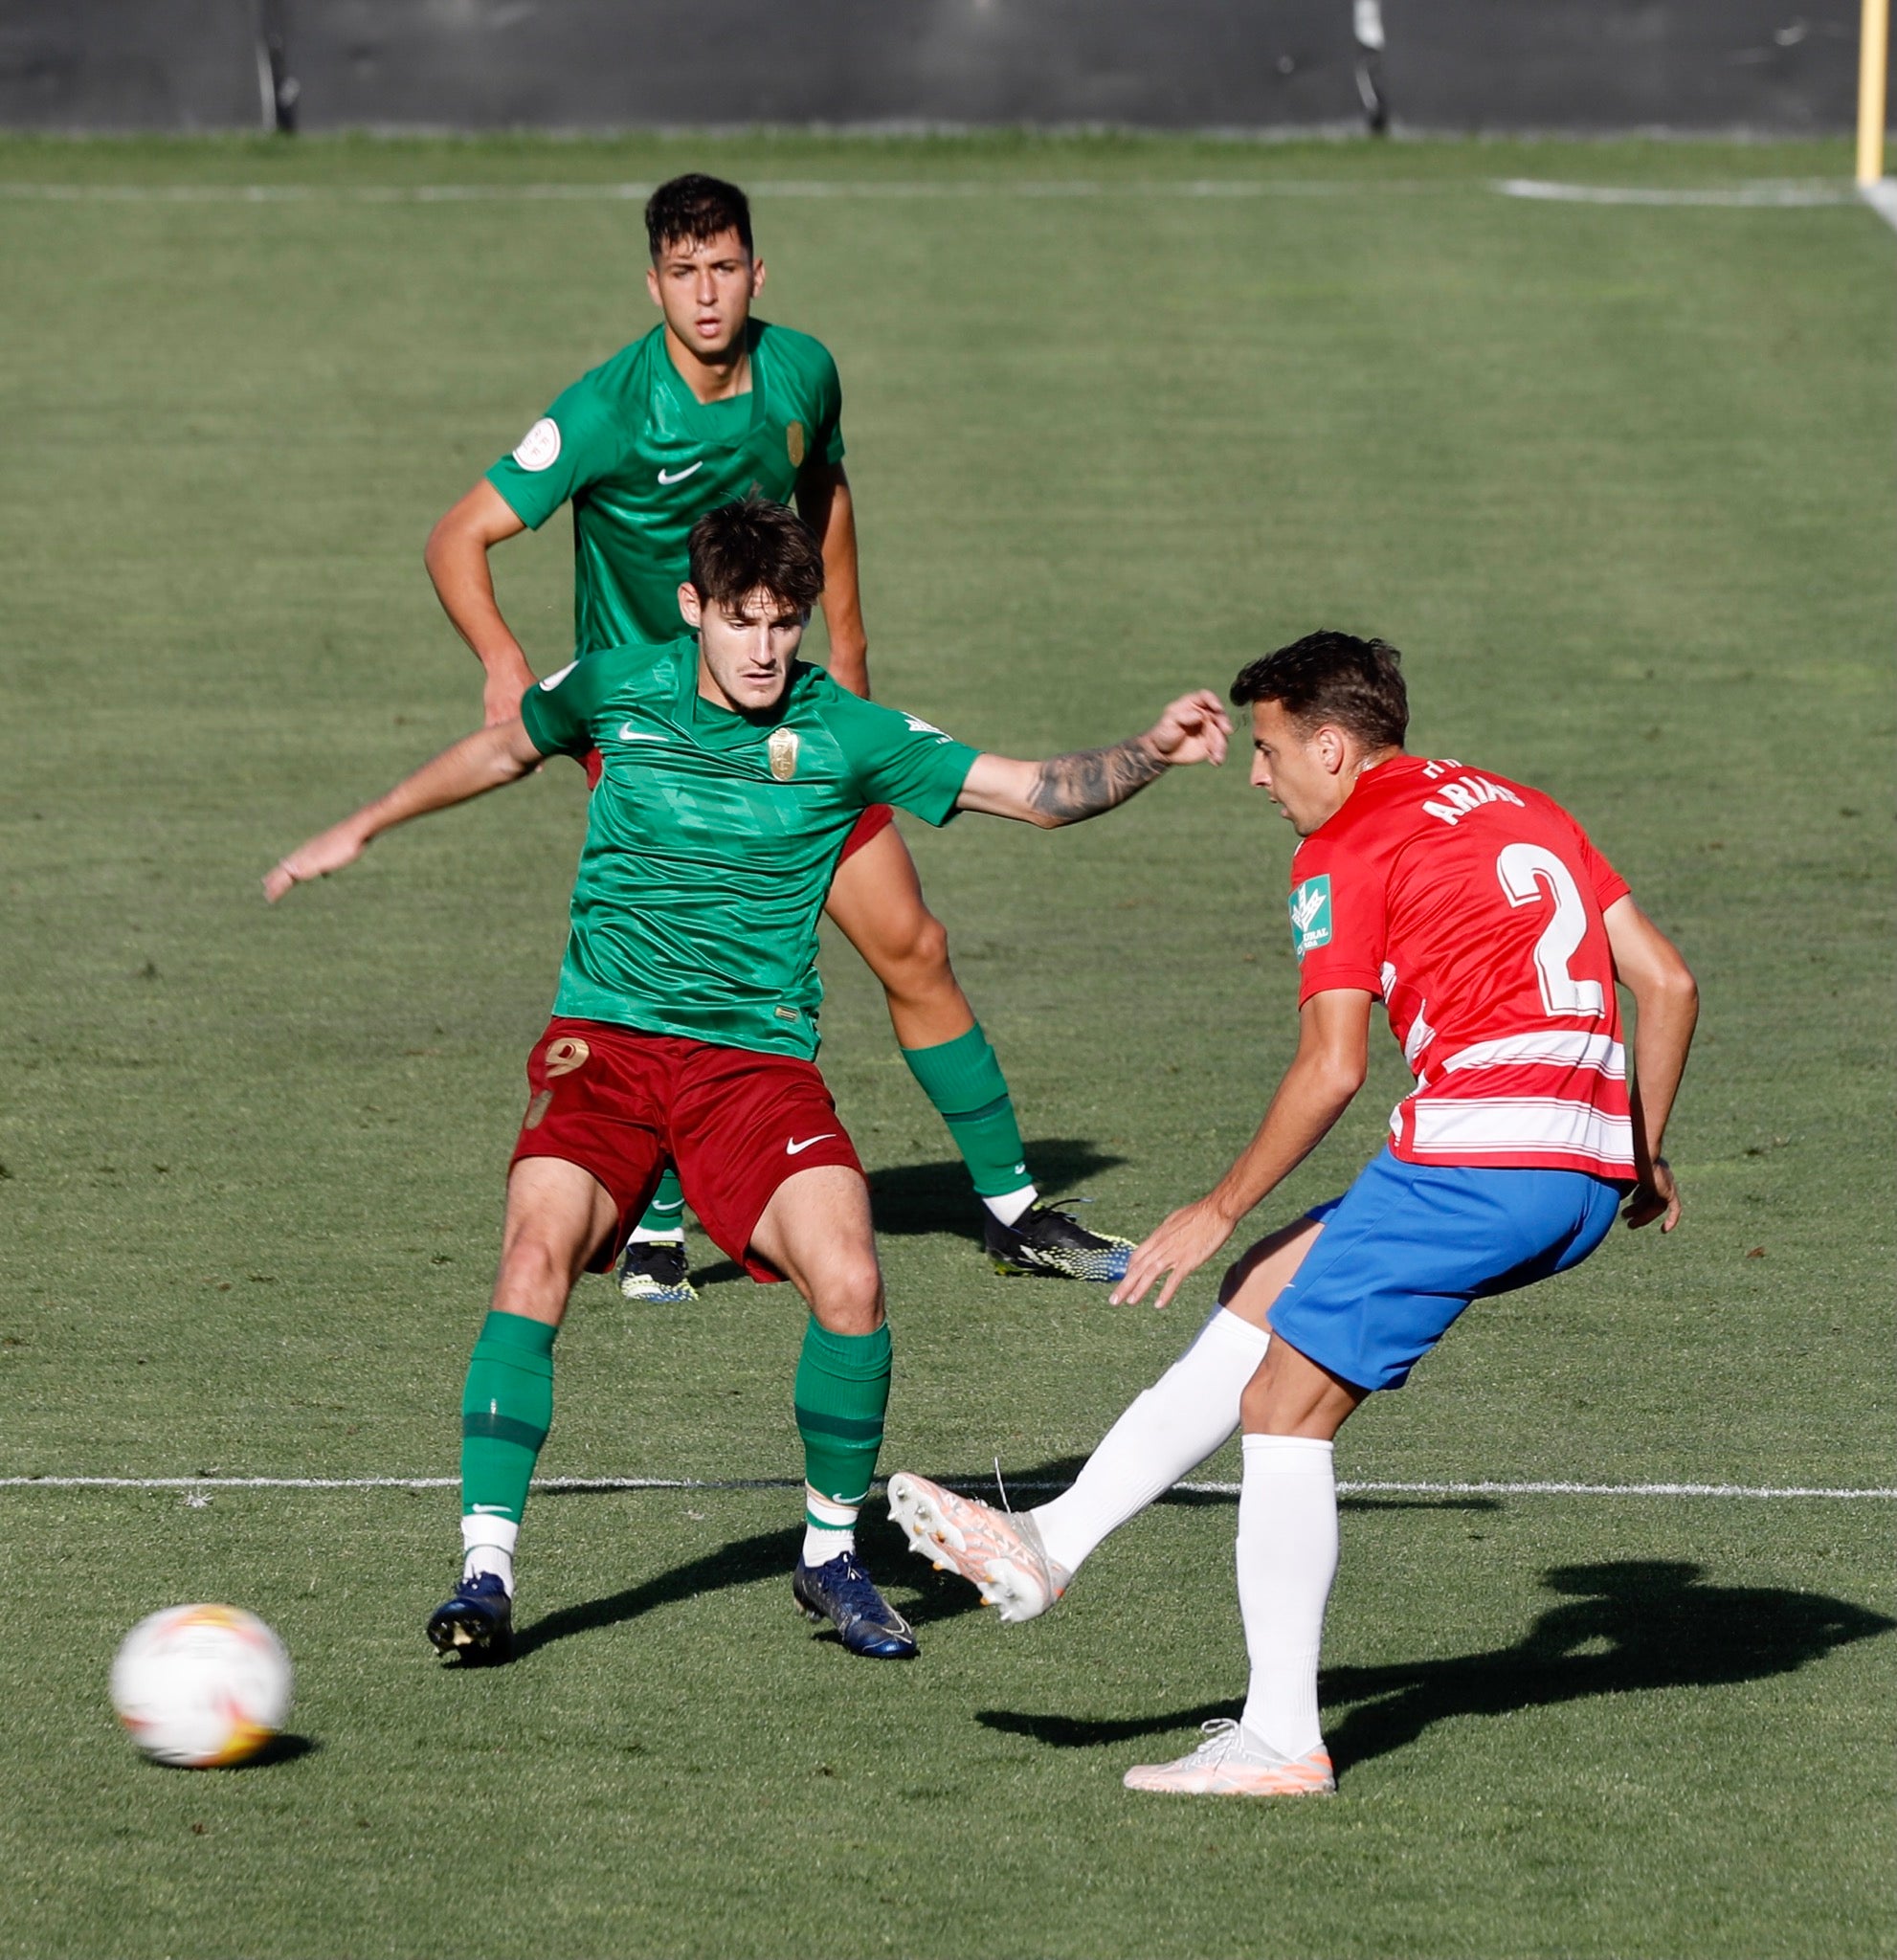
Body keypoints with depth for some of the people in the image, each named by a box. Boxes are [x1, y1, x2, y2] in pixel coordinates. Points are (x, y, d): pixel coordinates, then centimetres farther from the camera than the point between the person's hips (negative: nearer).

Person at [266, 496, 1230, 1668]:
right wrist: (363, 830, 32)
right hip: (604, 1043, 0)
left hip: (760, 1058, 0)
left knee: (849, 1284, -21)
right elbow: (505, 749, 24)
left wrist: (1152, 755, -19)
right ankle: (487, 1576, -18)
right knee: (537, 1261, -24)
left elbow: (1041, 792, -2)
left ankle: (832, 1554, 4)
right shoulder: (615, 692, 2)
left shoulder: (843, 733, -1)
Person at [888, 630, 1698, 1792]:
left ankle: (1282, 1740, 2)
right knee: (1267, 1291, 19)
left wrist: (1222, 1210, 1)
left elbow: (1332, 1070, -9)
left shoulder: (1349, 852, -2)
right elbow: (1666, 978, 18)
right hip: (1587, 1185, 9)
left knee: (1284, 1406, 2)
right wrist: (1645, 1155, 25)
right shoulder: (1525, 809, 22)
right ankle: (1052, 1545, 17)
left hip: (1475, 1151, -9)